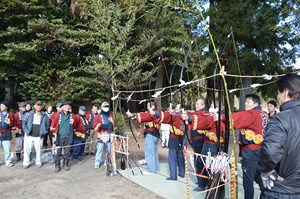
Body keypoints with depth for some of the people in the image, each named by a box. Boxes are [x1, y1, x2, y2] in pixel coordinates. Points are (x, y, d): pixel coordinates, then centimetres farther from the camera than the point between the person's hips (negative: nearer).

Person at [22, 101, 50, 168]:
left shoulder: (44, 115, 2)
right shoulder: (29, 114, 0)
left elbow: (47, 124, 12)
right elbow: (24, 122, 3)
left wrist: (44, 131, 6)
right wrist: (26, 130, -5)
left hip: (39, 136, 0)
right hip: (29, 135, 0)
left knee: (38, 150, 7)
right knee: (27, 149, 2)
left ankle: (38, 162, 22)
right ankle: (26, 163, 13)